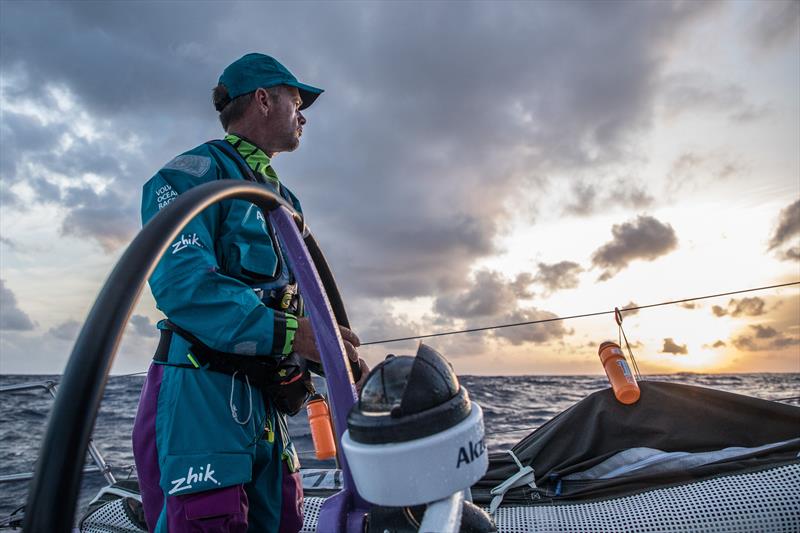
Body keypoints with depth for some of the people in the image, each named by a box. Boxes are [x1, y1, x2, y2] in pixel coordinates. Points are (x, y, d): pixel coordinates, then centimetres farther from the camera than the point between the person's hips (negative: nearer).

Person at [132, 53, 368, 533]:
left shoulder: (283, 199, 21)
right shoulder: (198, 171, -6)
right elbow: (180, 281, -23)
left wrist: (345, 359, 4)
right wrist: (289, 333, -28)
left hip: (265, 400, 8)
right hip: (200, 390, -8)